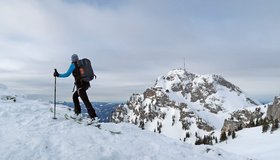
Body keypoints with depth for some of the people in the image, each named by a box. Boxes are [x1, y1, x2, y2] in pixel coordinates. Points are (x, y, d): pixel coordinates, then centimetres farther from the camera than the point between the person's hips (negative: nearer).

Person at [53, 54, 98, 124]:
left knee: (86, 101, -11)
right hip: (86, 84, 8)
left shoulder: (73, 65, -3)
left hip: (80, 85, -8)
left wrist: (58, 75, 6)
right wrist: (92, 75, 48)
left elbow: (67, 74, -6)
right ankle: (77, 114, 22)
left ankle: (93, 117, -18)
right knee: (75, 96, 24)